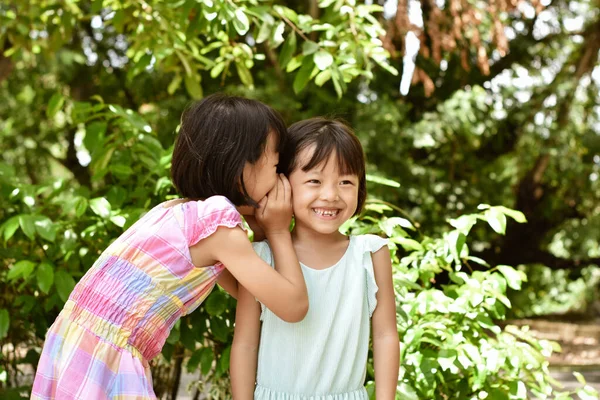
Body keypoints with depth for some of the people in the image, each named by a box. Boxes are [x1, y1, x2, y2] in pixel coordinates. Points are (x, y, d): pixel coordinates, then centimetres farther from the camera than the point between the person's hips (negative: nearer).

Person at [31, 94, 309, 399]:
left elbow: (248, 290, 20)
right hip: (103, 363, -9)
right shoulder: (217, 222, -13)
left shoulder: (179, 210, 12)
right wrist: (278, 231, 0)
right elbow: (294, 306, -11)